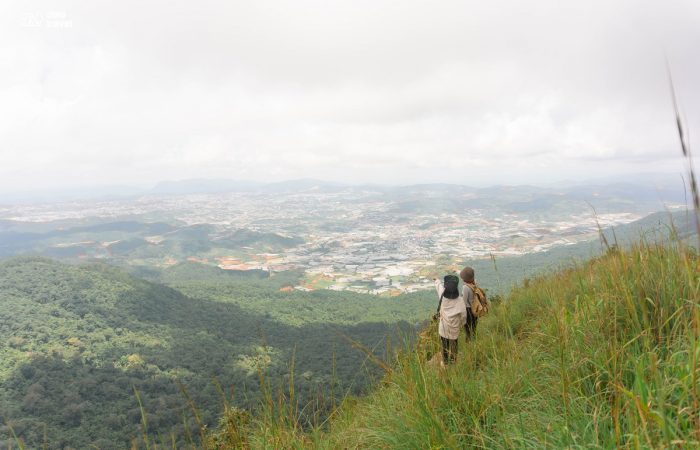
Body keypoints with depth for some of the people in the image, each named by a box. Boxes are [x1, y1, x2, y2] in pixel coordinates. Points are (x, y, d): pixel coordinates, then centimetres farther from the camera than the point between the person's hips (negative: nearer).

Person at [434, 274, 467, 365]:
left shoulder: (442, 296, -25)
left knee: (445, 345, 21)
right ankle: (453, 360, 45)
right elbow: (463, 315, -15)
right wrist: (462, 324, 7)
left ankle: (445, 362, 39)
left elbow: (439, 286, -1)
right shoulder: (460, 301, -29)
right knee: (453, 345, 24)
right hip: (454, 328, -1)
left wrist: (437, 280, 21)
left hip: (443, 327, 1)